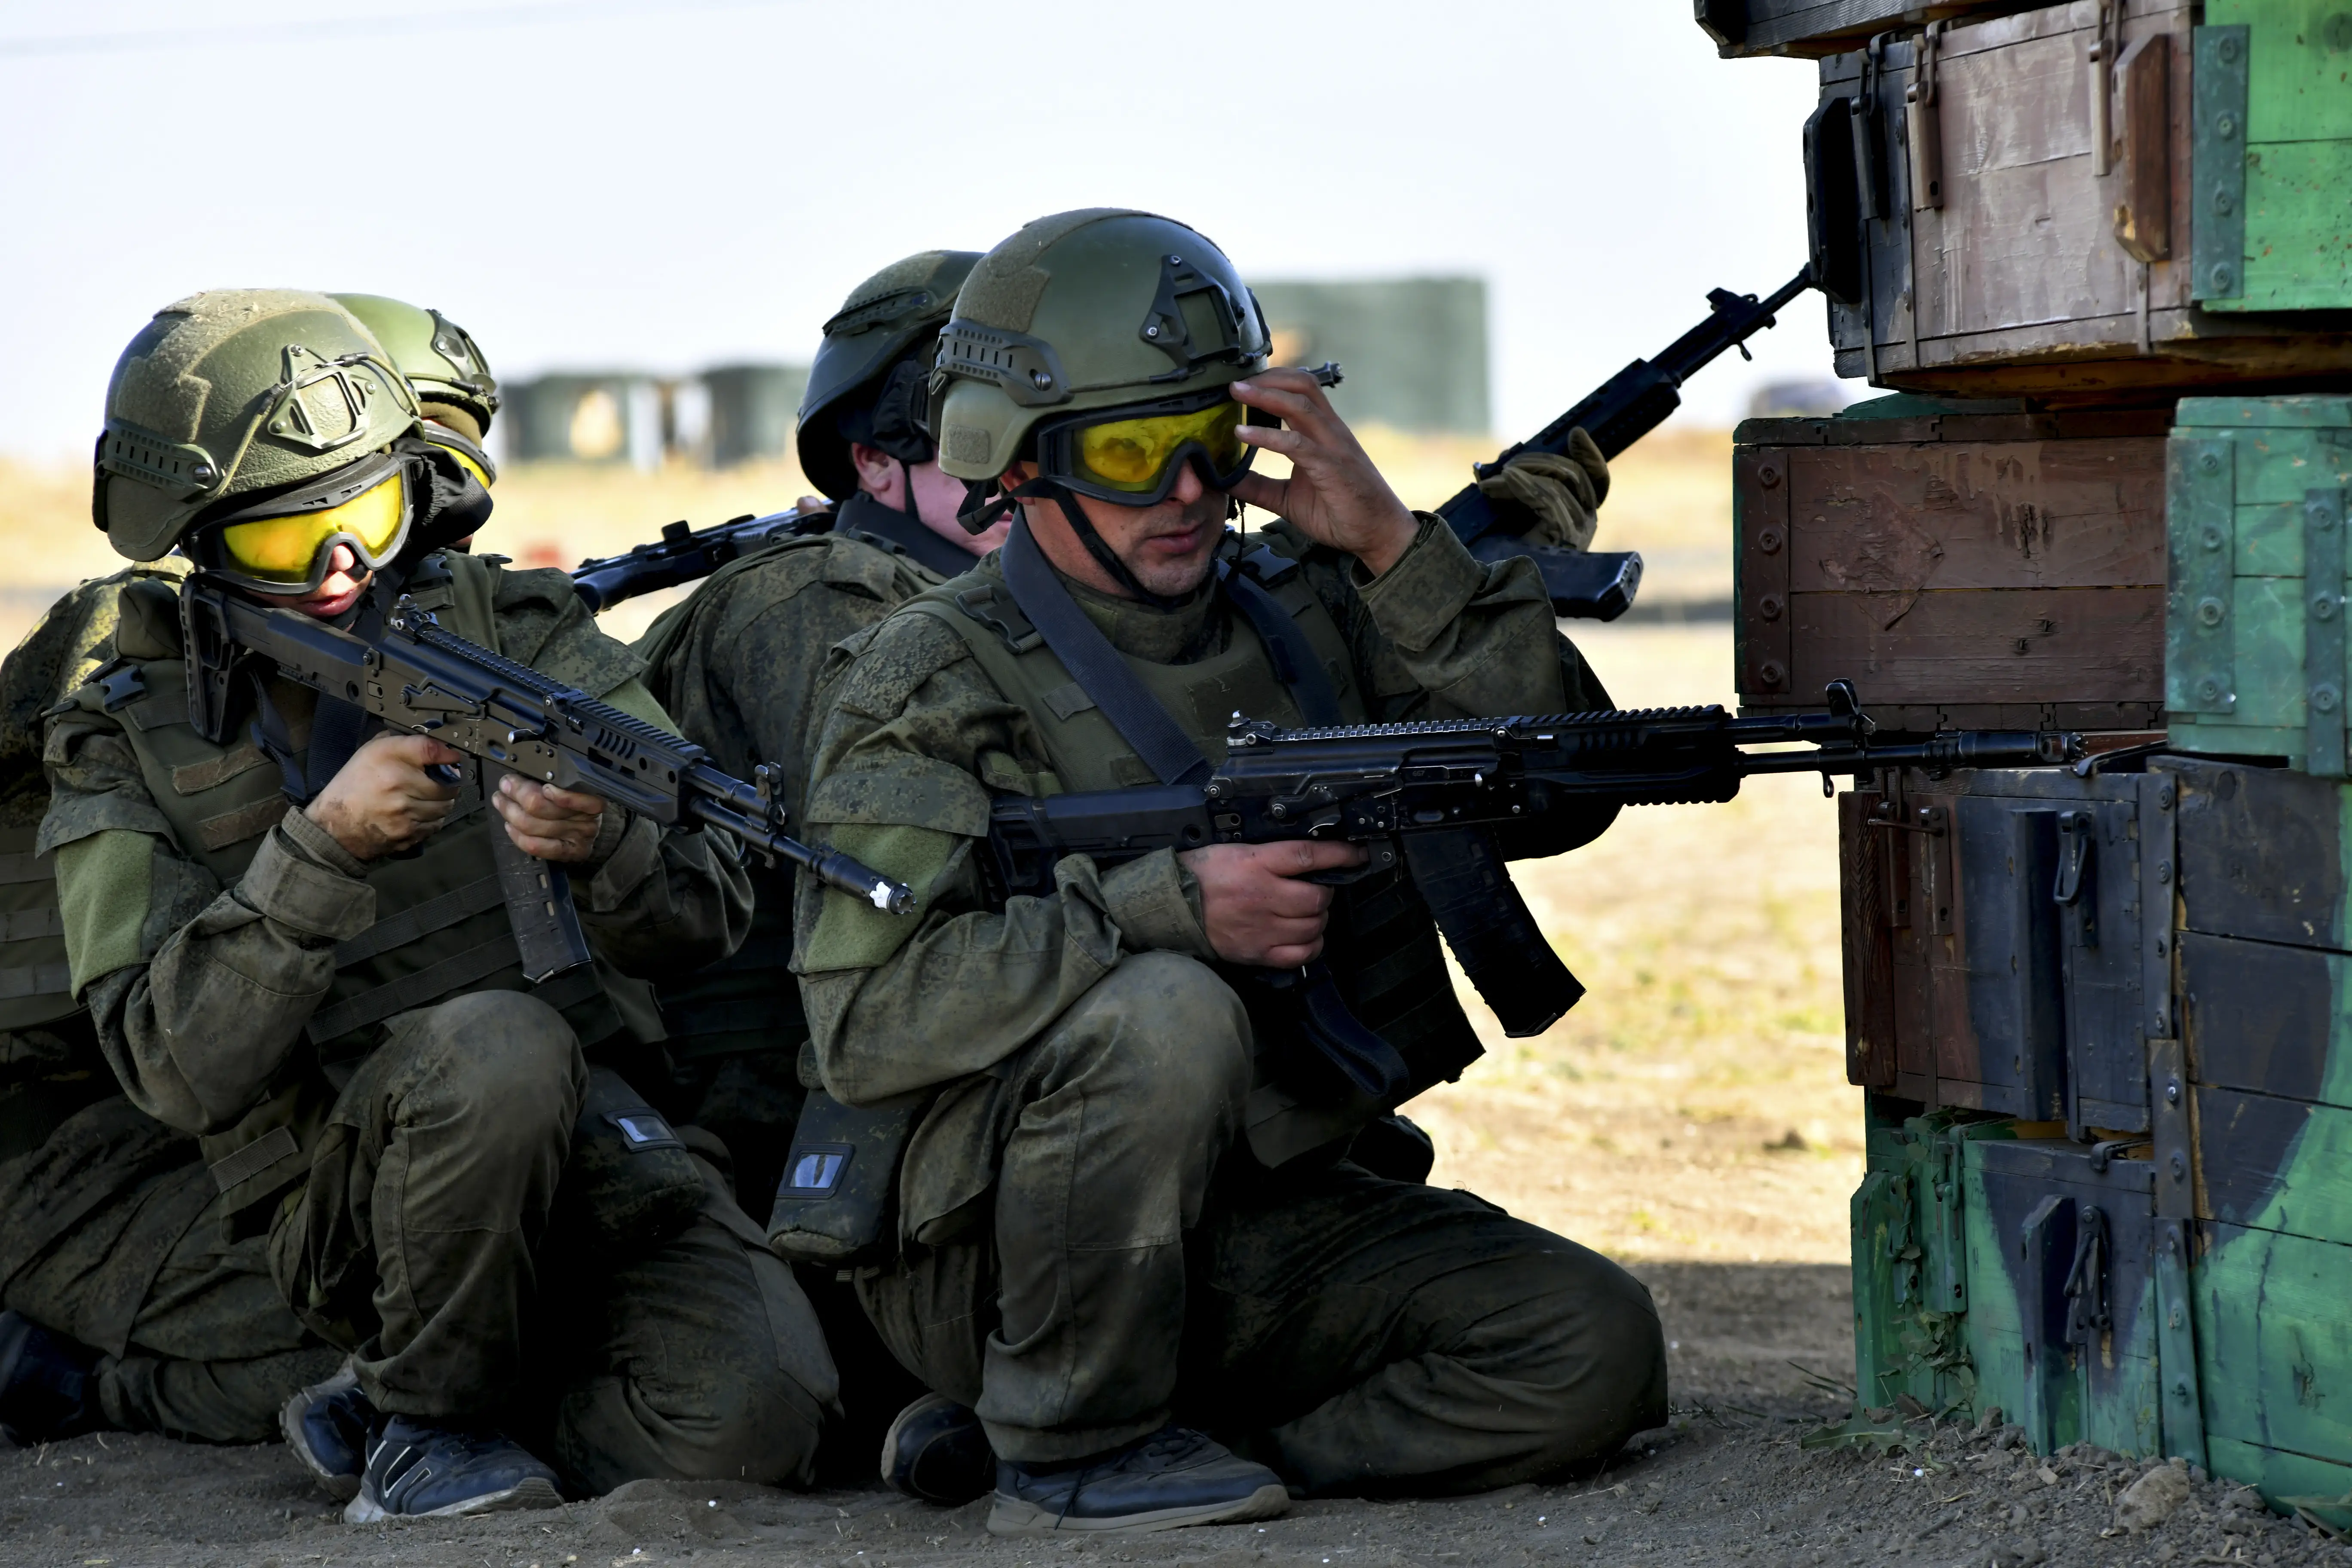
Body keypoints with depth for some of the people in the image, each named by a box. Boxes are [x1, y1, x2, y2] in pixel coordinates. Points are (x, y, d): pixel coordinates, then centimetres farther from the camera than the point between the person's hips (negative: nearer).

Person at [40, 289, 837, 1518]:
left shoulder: (509, 626, 6)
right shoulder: (126, 744, 1)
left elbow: (709, 912, 1)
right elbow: (175, 1069, -11)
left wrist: (602, 844, -23)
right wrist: (325, 846, -23)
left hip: (590, 1141, 2)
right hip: (346, 1204, -2)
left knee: (754, 1417, -25)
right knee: (496, 1044, -35)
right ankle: (426, 1409, -9)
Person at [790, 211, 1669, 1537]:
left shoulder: (1307, 616, 9)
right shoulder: (933, 679, -8)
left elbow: (1562, 793, 0)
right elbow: (866, 1012, -20)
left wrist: (1396, 548, -10)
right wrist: (1172, 908, -27)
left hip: (1281, 1233, 5)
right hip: (1005, 1262, -5)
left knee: (1596, 1349, -14)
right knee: (1162, 1016, -35)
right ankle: (1074, 1451, -16)